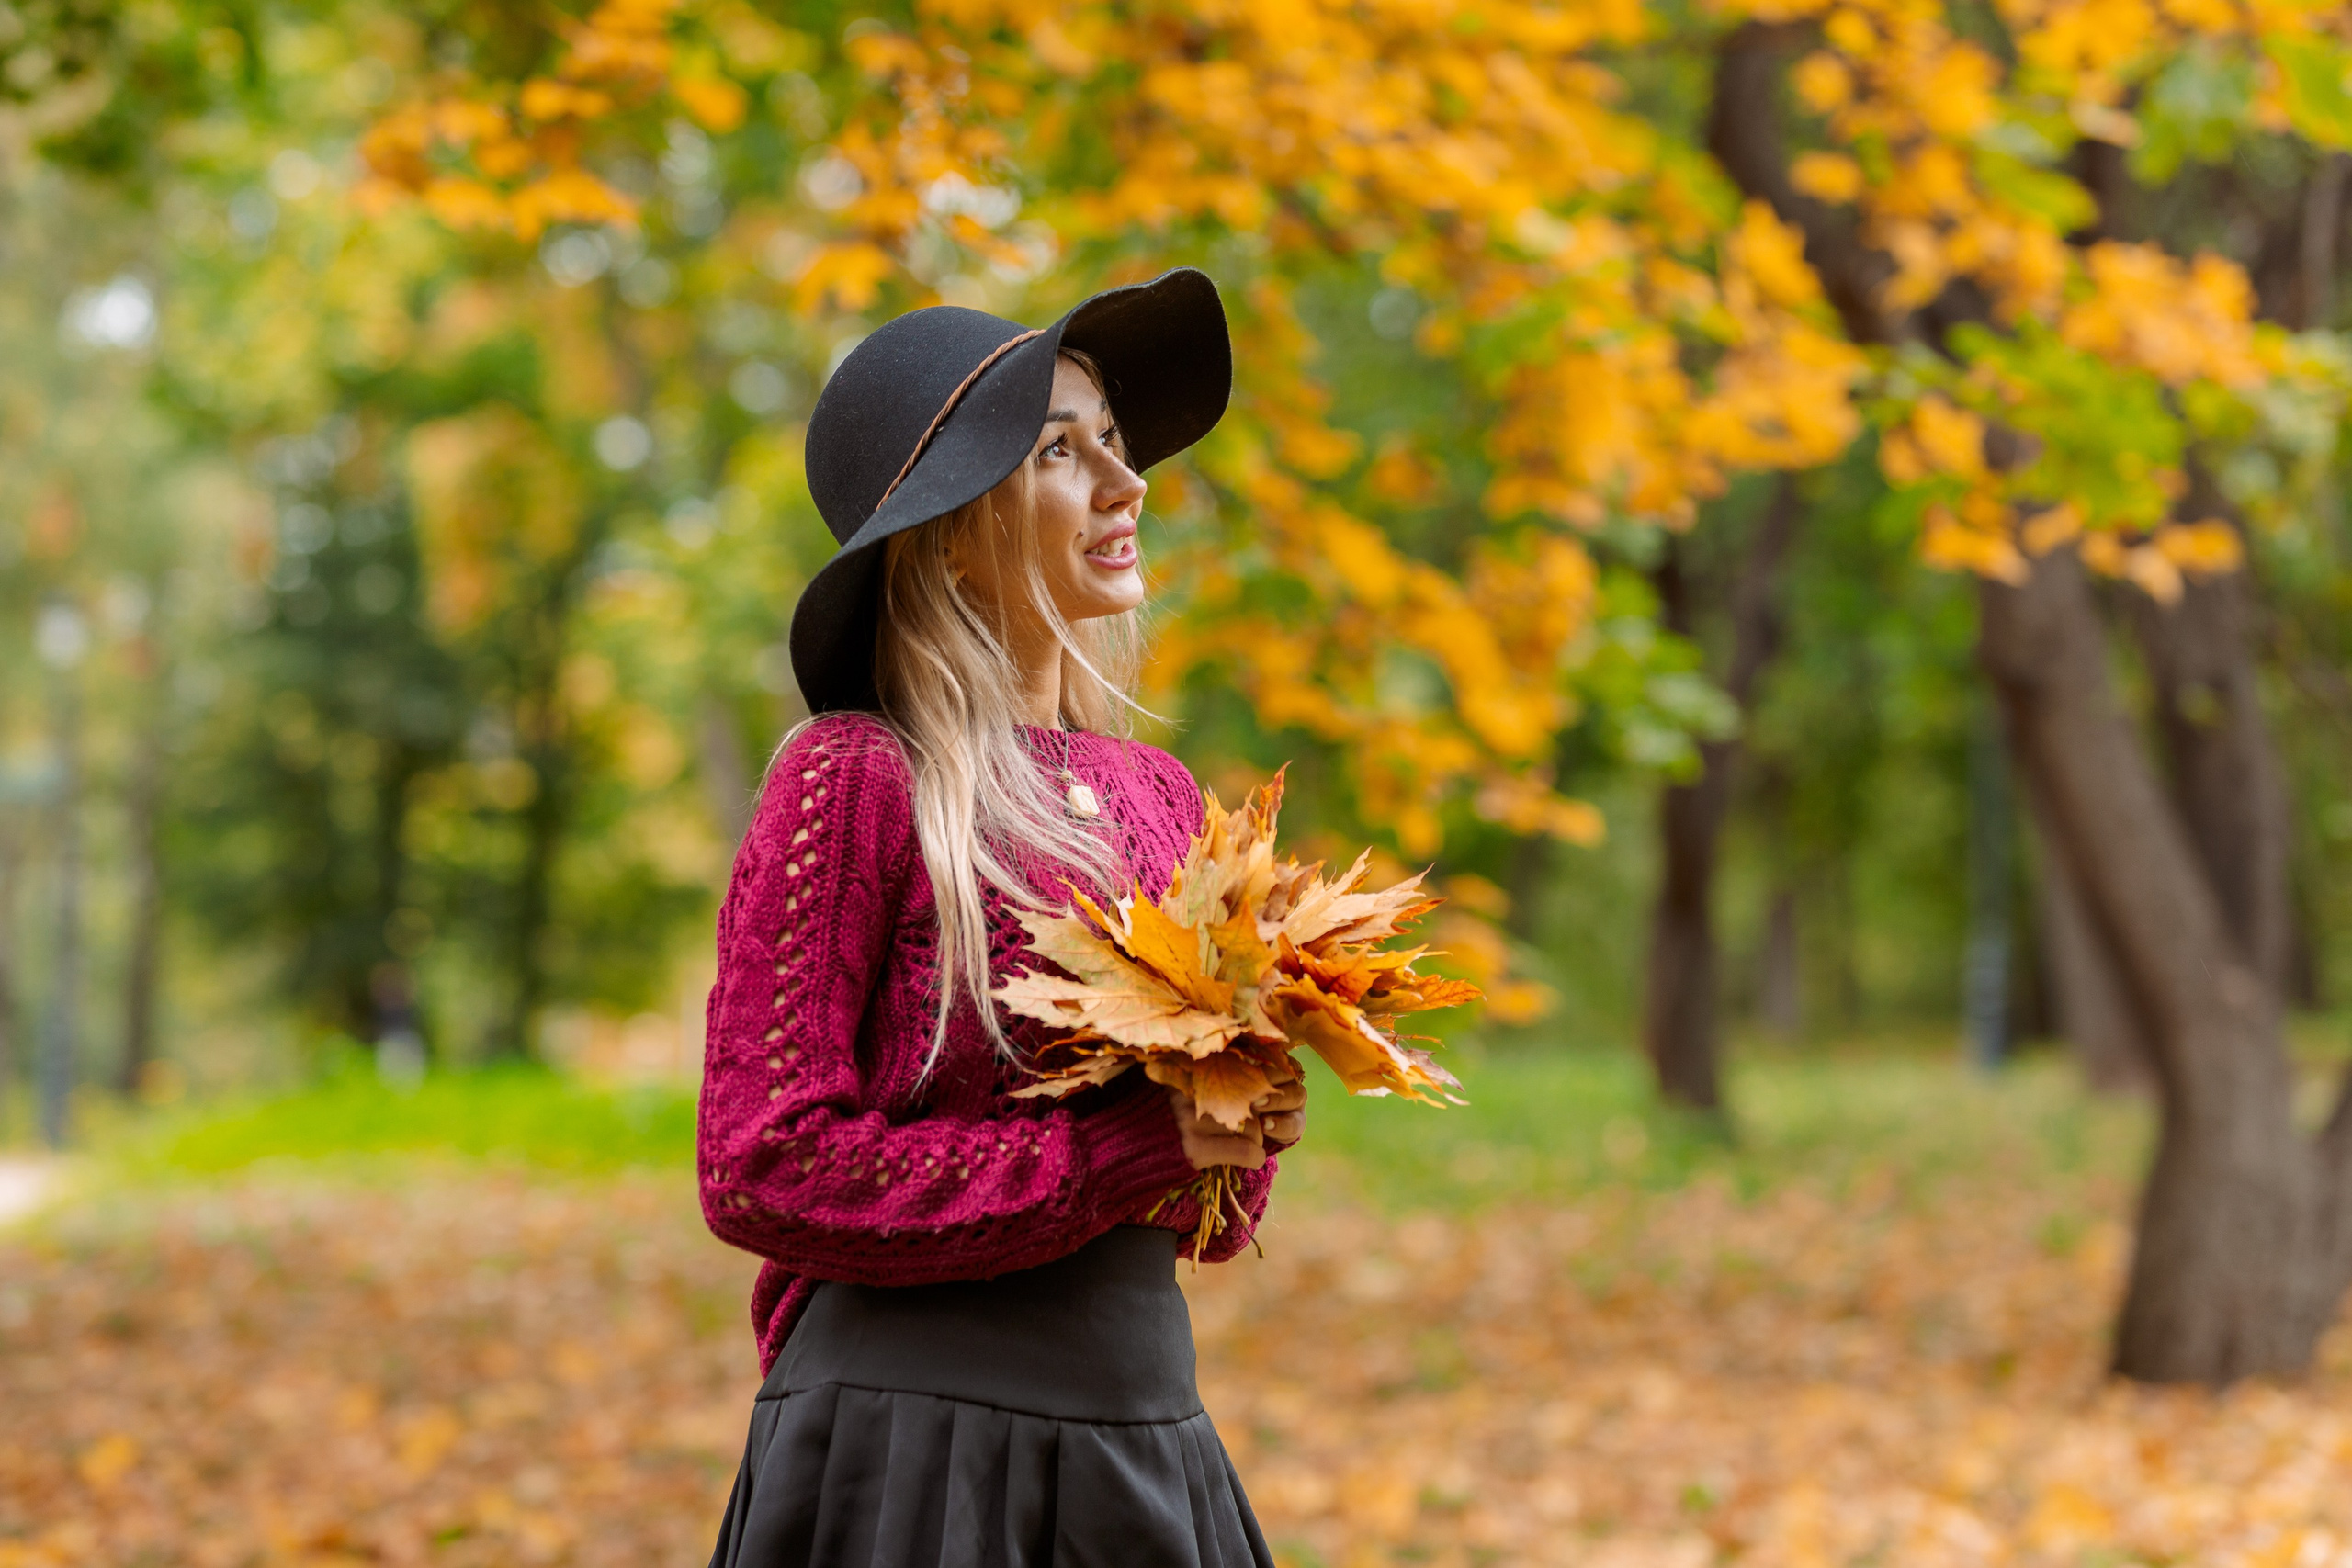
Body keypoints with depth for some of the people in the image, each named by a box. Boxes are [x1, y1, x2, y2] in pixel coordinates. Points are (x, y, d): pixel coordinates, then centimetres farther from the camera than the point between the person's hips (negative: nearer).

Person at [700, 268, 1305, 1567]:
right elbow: (763, 1170, -14)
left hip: (1147, 1444, 6)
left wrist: (1242, 1139, -7)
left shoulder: (1156, 792, 9)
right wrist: (1138, 1148, -15)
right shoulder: (852, 780, -8)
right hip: (913, 1446, -6)